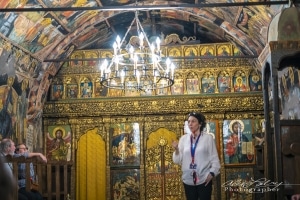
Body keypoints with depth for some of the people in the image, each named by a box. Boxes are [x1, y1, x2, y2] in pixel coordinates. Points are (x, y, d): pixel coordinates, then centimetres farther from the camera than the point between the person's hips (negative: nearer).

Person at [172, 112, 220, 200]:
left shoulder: (208, 138, -3)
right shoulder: (183, 138, 4)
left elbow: (214, 158, -1)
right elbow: (178, 160, 4)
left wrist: (212, 173, -11)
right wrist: (176, 149, -13)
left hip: (204, 179, -3)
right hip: (188, 180, 3)